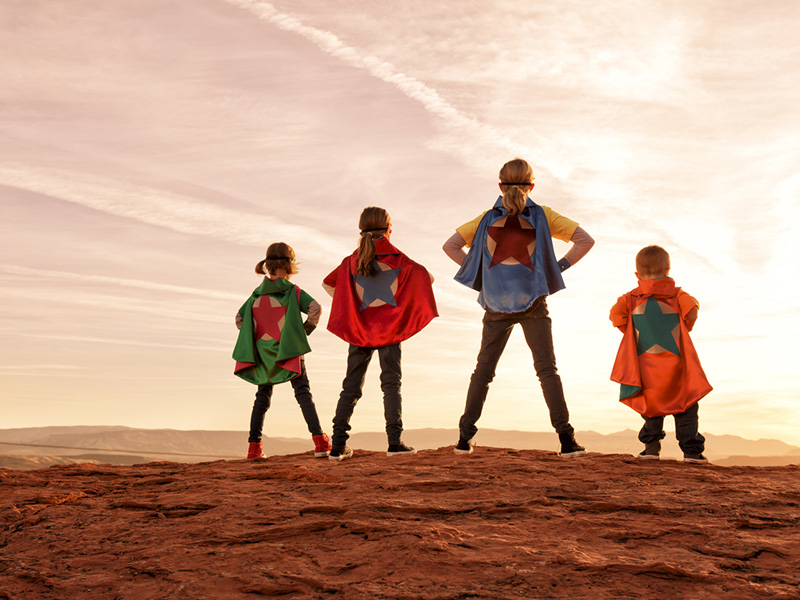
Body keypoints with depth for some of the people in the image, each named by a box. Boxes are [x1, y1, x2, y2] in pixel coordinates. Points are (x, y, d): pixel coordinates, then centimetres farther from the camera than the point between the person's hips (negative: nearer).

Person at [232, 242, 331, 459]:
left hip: (263, 353, 4)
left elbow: (240, 319, 9)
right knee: (303, 394, -2)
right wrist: (304, 332, -4)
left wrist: (256, 338, 11)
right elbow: (315, 309, -16)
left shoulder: (257, 294, 8)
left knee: (262, 398, 13)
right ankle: (320, 441, -11)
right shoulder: (293, 291, -4)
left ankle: (254, 446, 10)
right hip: (289, 351, -3)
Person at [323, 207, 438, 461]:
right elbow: (427, 278, 4)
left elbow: (329, 283, 13)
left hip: (358, 330, 2)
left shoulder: (352, 261, 4)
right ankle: (395, 441, -9)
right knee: (391, 384, 1)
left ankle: (338, 445, 2)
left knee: (351, 386, 6)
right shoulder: (398, 259, -2)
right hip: (389, 329, -2)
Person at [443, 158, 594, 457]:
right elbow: (585, 240, 0)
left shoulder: (488, 218, 6)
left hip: (497, 306, 1)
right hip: (531, 300, -1)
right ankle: (566, 437, -7)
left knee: (483, 370, 11)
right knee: (546, 369, 2)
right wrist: (558, 269, 1)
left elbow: (450, 246, 5)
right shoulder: (542, 215, 3)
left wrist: (482, 277, 5)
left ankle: (465, 437, 11)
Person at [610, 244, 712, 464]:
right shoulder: (677, 295, 5)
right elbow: (691, 308, -12)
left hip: (645, 362, 1)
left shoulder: (631, 298, 6)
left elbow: (616, 314, -6)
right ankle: (691, 449, 1)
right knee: (685, 406, 7)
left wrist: (633, 334, 10)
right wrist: (684, 329, 7)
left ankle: (652, 443, 4)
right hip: (675, 360, -1)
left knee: (651, 403, 15)